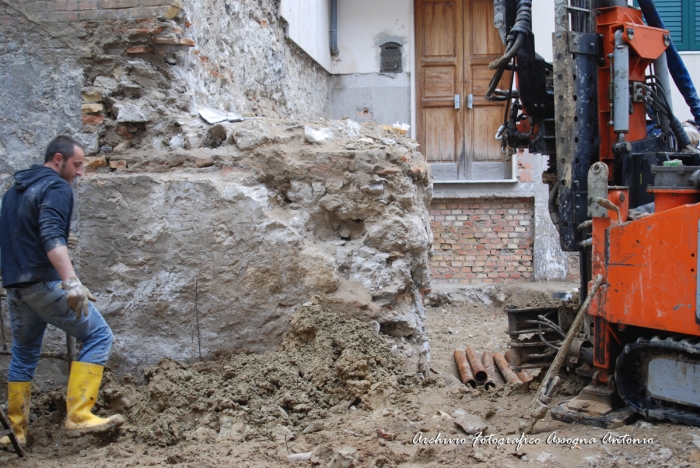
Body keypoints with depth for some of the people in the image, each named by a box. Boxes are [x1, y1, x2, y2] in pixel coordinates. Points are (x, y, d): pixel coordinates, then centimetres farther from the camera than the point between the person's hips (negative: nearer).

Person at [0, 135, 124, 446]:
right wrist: (71, 281, -35)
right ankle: (79, 417, -15)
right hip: (44, 282, -9)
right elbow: (51, 235, -24)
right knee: (98, 336, -6)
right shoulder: (57, 187, -8)